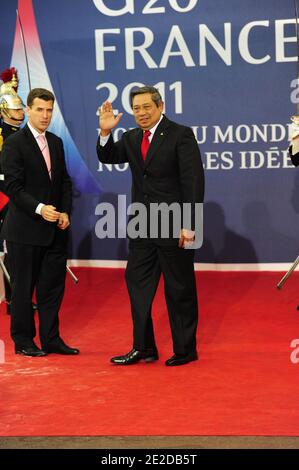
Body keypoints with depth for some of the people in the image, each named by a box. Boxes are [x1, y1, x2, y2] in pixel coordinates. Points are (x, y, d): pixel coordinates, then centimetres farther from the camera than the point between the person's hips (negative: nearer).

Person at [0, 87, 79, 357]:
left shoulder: (56, 142, 13)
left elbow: (65, 181, 14)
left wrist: (65, 212, 0)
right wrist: (40, 209, -24)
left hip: (56, 229, 6)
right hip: (25, 230, -6)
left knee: (53, 286, 8)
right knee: (23, 287, 4)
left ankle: (51, 339, 17)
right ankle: (23, 341, 14)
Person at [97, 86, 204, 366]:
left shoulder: (181, 135, -9)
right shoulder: (131, 138, 11)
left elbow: (194, 181, -13)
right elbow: (108, 158, 11)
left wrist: (189, 224, -18)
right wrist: (105, 132, -8)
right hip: (141, 227, 7)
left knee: (179, 290, 3)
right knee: (137, 284, 8)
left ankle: (185, 350, 15)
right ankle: (143, 348, 18)